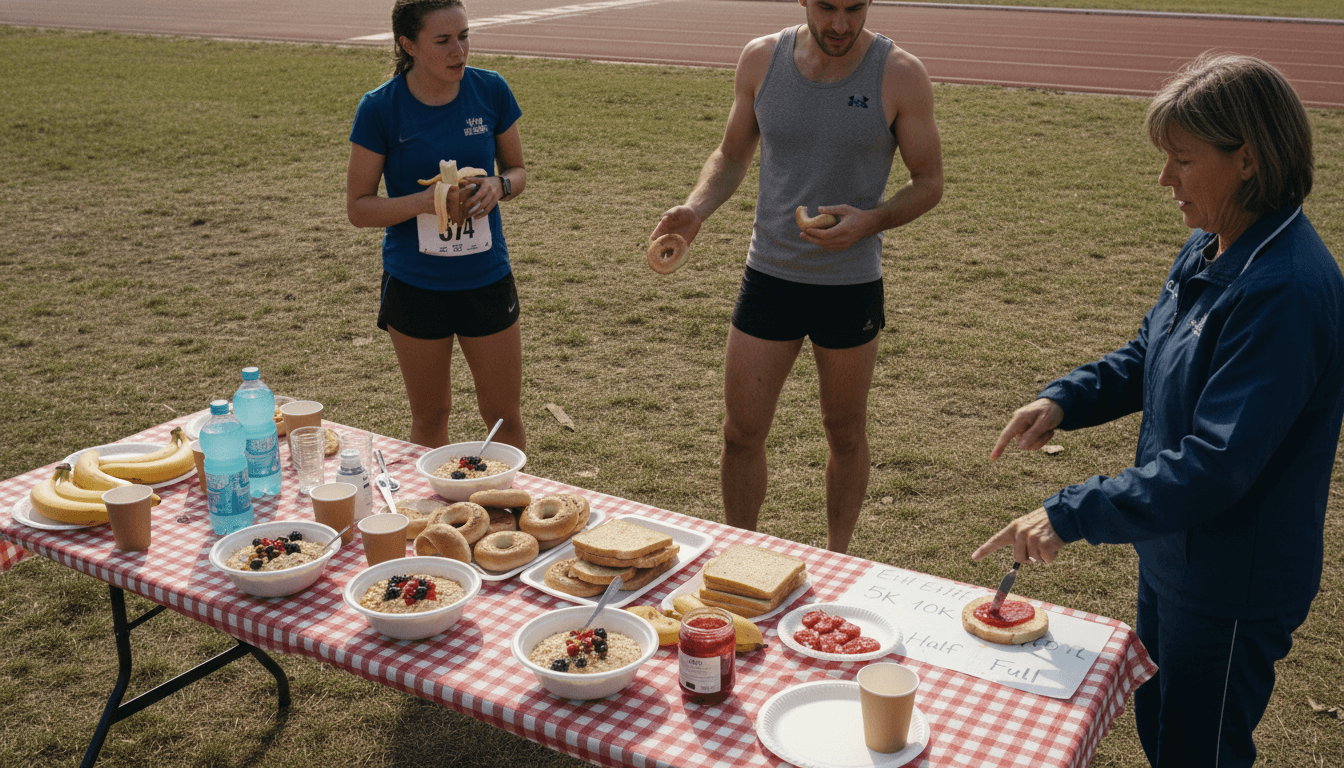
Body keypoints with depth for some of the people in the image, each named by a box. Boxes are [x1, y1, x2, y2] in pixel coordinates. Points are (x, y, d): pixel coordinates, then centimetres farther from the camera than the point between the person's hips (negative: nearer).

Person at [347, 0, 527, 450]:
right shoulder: (380, 108, -12)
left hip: (486, 277, 2)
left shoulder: (491, 91, -5)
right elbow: (358, 208, -7)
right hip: (415, 283, -1)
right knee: (430, 418, 14)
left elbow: (517, 169, 8)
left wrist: (499, 186, -15)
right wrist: (425, 201, -24)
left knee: (505, 417, 9)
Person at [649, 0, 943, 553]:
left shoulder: (900, 76, -10)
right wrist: (696, 208, -10)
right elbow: (733, 154, 9)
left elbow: (929, 183, -3)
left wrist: (870, 221, -22)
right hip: (769, 274, 2)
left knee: (845, 435, 14)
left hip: (852, 285, -2)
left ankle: (836, 560, 35)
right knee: (742, 432, 7)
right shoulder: (761, 58, -3)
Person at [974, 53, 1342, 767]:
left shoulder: (1286, 291, -30)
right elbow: (1144, 358, 14)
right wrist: (1066, 399, -4)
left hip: (1233, 584, -9)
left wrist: (1072, 513, -29)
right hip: (1171, 550, 9)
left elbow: (1216, 464, -32)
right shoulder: (1208, 250, 0)